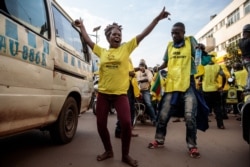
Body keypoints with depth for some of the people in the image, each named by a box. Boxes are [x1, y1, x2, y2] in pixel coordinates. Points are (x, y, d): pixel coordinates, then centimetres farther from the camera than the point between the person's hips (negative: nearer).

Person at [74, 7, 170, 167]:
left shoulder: (126, 48, 6)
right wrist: (82, 26, 31)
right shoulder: (102, 51, 12)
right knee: (101, 124, 7)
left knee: (126, 123, -12)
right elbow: (88, 40, 23)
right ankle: (108, 150, 30)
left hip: (120, 94, -3)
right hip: (103, 93, 3)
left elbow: (143, 34, 2)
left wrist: (157, 19, -1)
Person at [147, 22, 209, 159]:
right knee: (163, 115, 7)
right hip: (171, 85, 4)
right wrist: (159, 68, 5)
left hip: (188, 85, -3)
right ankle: (159, 140, 26)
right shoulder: (169, 45, 11)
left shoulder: (190, 41, 3)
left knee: (190, 116, -4)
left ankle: (192, 146, 15)